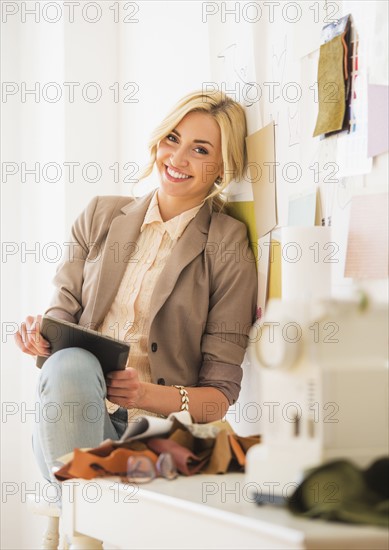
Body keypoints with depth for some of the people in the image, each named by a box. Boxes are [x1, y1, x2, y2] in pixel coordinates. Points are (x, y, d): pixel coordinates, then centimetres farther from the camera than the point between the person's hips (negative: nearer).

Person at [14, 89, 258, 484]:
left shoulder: (231, 247, 2)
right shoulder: (101, 216, 15)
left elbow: (221, 394, 0)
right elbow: (62, 312, 14)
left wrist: (148, 395, -19)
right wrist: (41, 333, -11)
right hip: (73, 422, 3)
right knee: (70, 362, -33)